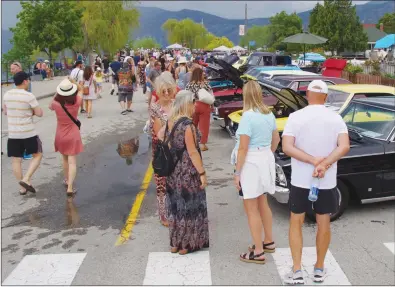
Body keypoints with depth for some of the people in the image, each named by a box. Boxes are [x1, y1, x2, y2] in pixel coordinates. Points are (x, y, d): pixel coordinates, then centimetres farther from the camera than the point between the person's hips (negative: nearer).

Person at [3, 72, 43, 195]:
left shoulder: (7, 94, 3)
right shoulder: (29, 96, -14)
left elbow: (5, 112, 16)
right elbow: (39, 113, -10)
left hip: (12, 133, 5)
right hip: (28, 133, -5)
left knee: (16, 160, 11)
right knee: (37, 155, 13)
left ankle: (22, 188, 16)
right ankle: (26, 179, -1)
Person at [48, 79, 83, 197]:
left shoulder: (56, 103, -17)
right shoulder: (77, 102, -18)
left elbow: (50, 107, 8)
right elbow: (78, 96, 7)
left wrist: (56, 93, 7)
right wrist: (71, 86, 19)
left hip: (61, 135, 2)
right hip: (73, 135, -2)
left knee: (65, 159, 23)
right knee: (72, 162, -1)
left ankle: (67, 180, 39)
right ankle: (70, 188, -8)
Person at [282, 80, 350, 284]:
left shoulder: (296, 117, -9)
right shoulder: (336, 119, -3)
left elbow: (287, 147, -19)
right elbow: (344, 147, -15)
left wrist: (314, 161, -19)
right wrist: (324, 165, -21)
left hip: (300, 180, -1)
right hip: (327, 182, 2)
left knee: (296, 223, 12)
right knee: (324, 224, 15)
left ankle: (297, 272, 10)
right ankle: (319, 269, 27)